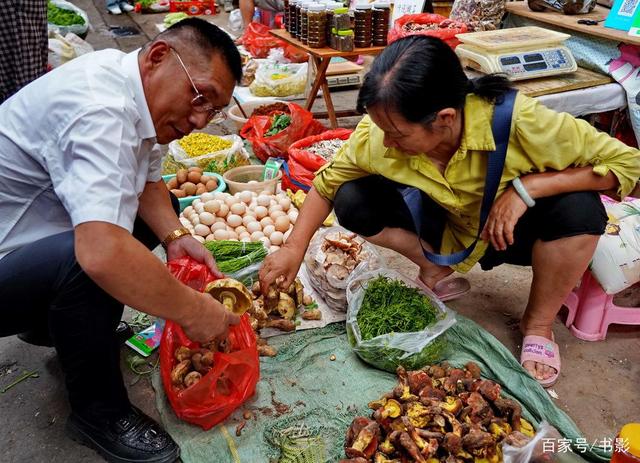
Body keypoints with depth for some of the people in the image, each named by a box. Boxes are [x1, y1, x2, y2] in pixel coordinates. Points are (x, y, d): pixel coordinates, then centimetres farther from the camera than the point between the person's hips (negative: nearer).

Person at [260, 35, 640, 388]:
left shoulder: (517, 122, -35)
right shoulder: (379, 134, -26)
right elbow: (329, 180, -10)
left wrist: (527, 186, -37)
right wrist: (295, 247, -18)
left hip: (514, 231, -1)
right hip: (449, 229, 2)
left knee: (578, 208, -34)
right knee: (352, 201, -20)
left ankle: (538, 324, -6)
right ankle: (435, 268, 6)